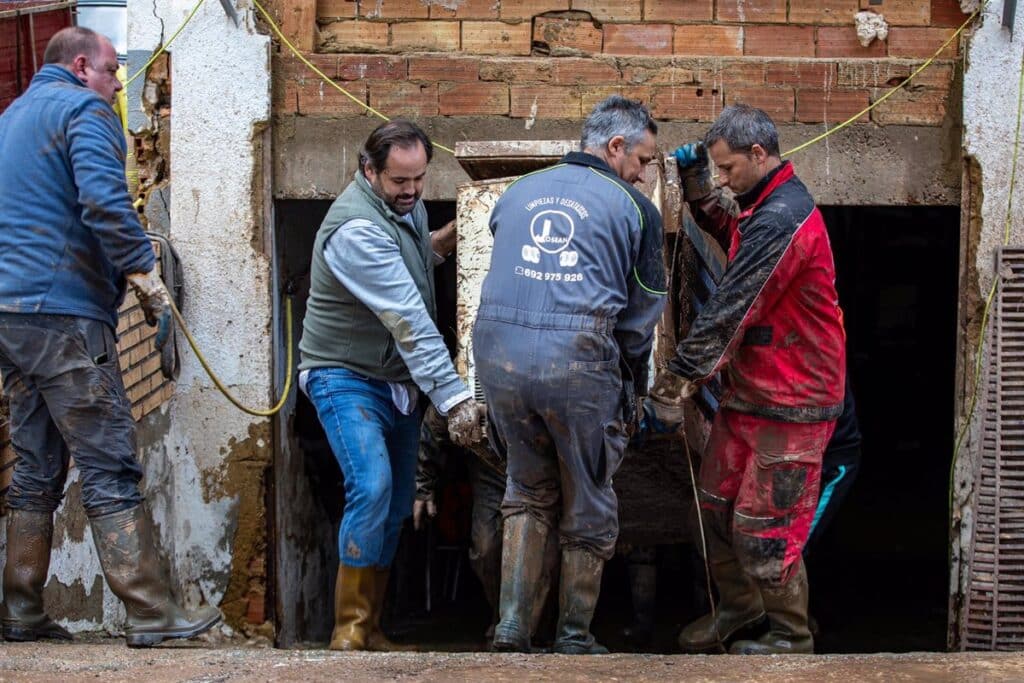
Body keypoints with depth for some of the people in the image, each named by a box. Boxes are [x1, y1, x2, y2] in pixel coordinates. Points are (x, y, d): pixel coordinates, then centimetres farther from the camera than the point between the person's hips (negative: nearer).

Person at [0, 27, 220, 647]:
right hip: (64, 315, -9)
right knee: (111, 468, -9)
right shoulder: (84, 110, -4)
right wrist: (152, 287, -15)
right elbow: (105, 202, -20)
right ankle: (152, 615, -9)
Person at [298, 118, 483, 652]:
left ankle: (370, 627, 16)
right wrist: (453, 399, -31)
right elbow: (409, 323, -29)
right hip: (348, 378, -9)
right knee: (372, 488, -25)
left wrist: (442, 240, 5)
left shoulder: (404, 204, 3)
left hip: (400, 380, 9)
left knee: (396, 506, 8)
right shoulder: (357, 229, -24)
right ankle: (350, 631, -17)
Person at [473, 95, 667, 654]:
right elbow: (642, 315, 7)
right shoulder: (634, 209, 3)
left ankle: (511, 624, 12)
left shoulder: (517, 192, 15)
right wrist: (631, 396, 19)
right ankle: (573, 639, 20)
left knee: (528, 493, 21)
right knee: (588, 510, 13)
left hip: (500, 357, 4)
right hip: (579, 366, -4)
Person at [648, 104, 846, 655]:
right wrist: (698, 188, 14)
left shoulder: (781, 221, -23)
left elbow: (727, 314, -24)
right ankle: (737, 606, 34)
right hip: (748, 392, 10)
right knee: (717, 505, 16)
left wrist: (673, 385, -20)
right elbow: (732, 237, 32)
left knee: (762, 527, -2)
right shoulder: (769, 206, 9)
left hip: (790, 403, -10)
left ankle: (791, 636, 14)